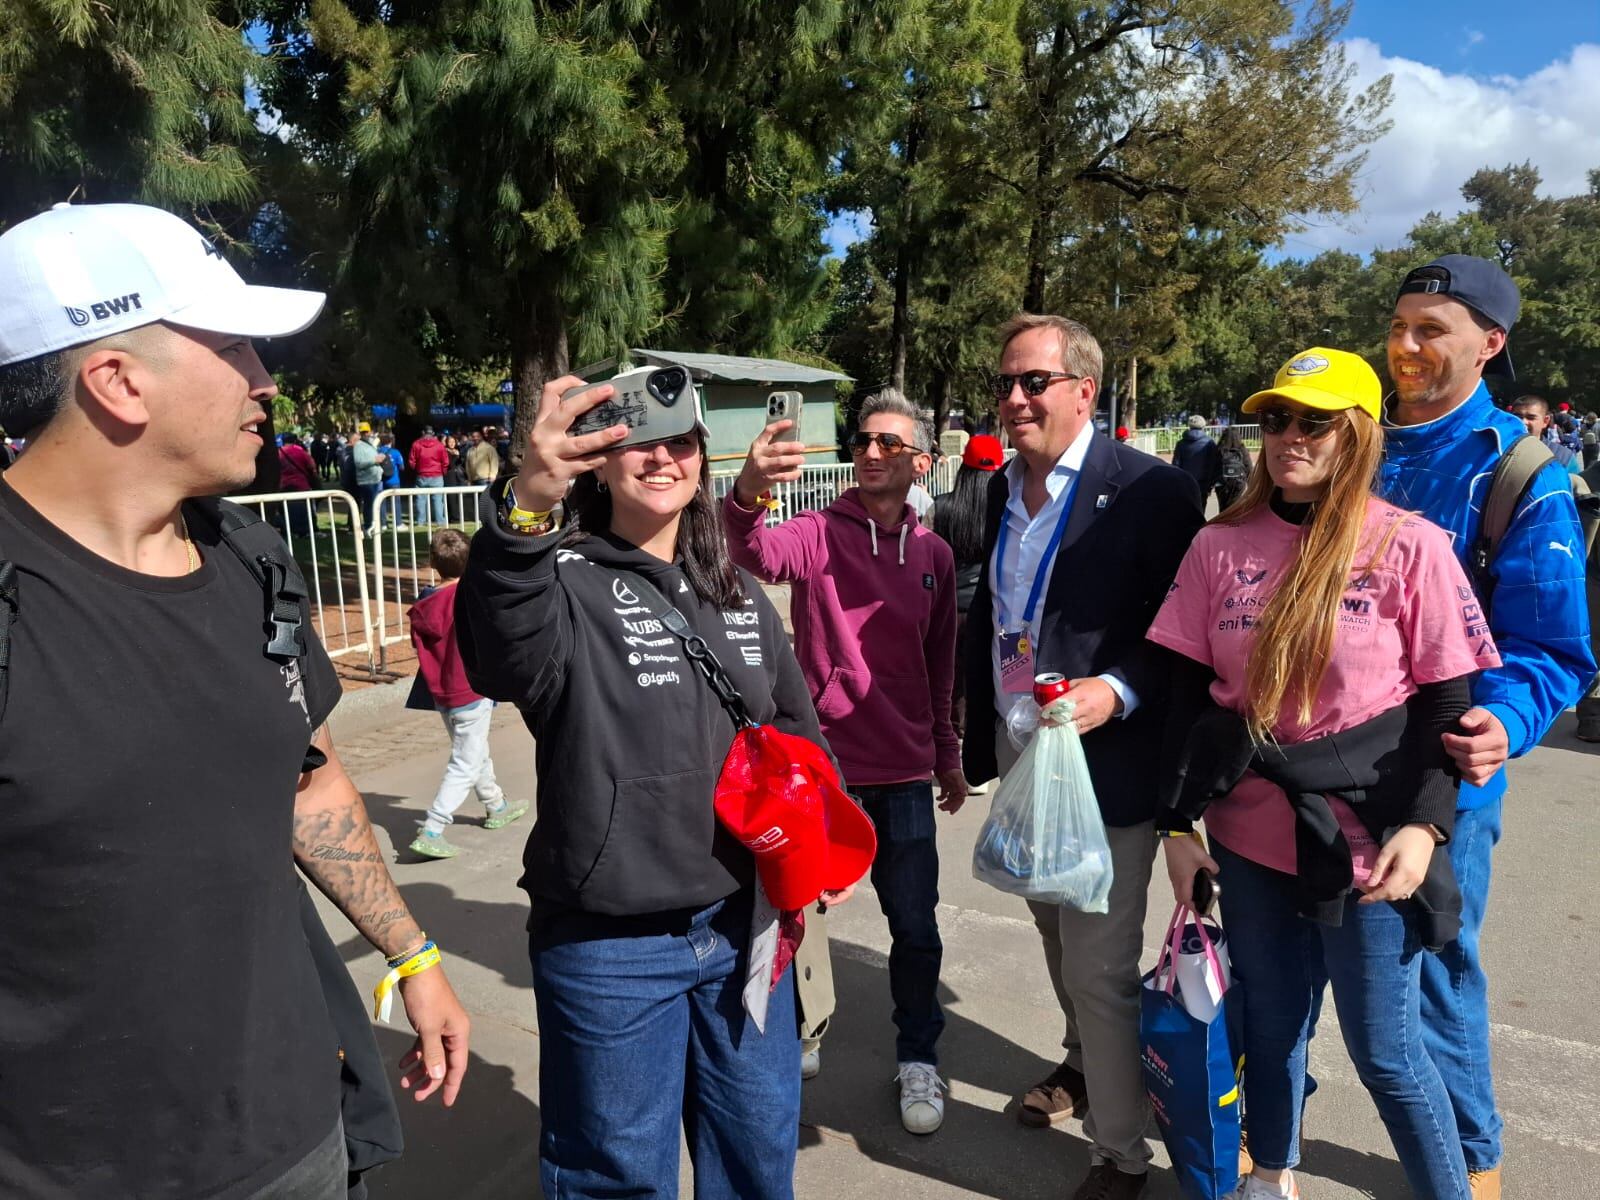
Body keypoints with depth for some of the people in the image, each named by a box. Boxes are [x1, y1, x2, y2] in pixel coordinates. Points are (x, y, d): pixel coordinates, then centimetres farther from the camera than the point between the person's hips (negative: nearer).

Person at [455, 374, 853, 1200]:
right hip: (609, 948, -5)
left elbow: (796, 730, 17)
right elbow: (501, 660, -38)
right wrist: (528, 508, -55)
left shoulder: (739, 596, 6)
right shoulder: (565, 583, -13)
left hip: (743, 923, 5)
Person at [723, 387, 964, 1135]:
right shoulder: (817, 534, -7)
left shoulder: (933, 554, 4)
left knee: (915, 928, 10)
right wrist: (747, 497, -51)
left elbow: (940, 665, 12)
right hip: (819, 764, -2)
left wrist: (948, 755, 17)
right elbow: (753, 556, -30)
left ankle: (918, 1058, 31)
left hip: (904, 771, 3)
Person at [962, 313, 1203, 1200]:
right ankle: (1083, 1062, 51)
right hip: (1019, 755, 7)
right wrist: (981, 736, 15)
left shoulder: (1149, 489, -14)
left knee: (1102, 968, 2)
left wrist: (1118, 688, -29)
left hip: (1105, 762, -7)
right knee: (1056, 936, 25)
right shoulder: (1004, 488, 8)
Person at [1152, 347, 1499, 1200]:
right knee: (1269, 1022, 18)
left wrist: (1424, 823, -15)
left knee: (1385, 1051, 7)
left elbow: (1445, 700, -5)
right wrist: (1176, 823, 1)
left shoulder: (1411, 547, -7)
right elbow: (1187, 695, 2)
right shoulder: (1220, 546, 1)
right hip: (1249, 836, 3)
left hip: (1366, 843, -3)